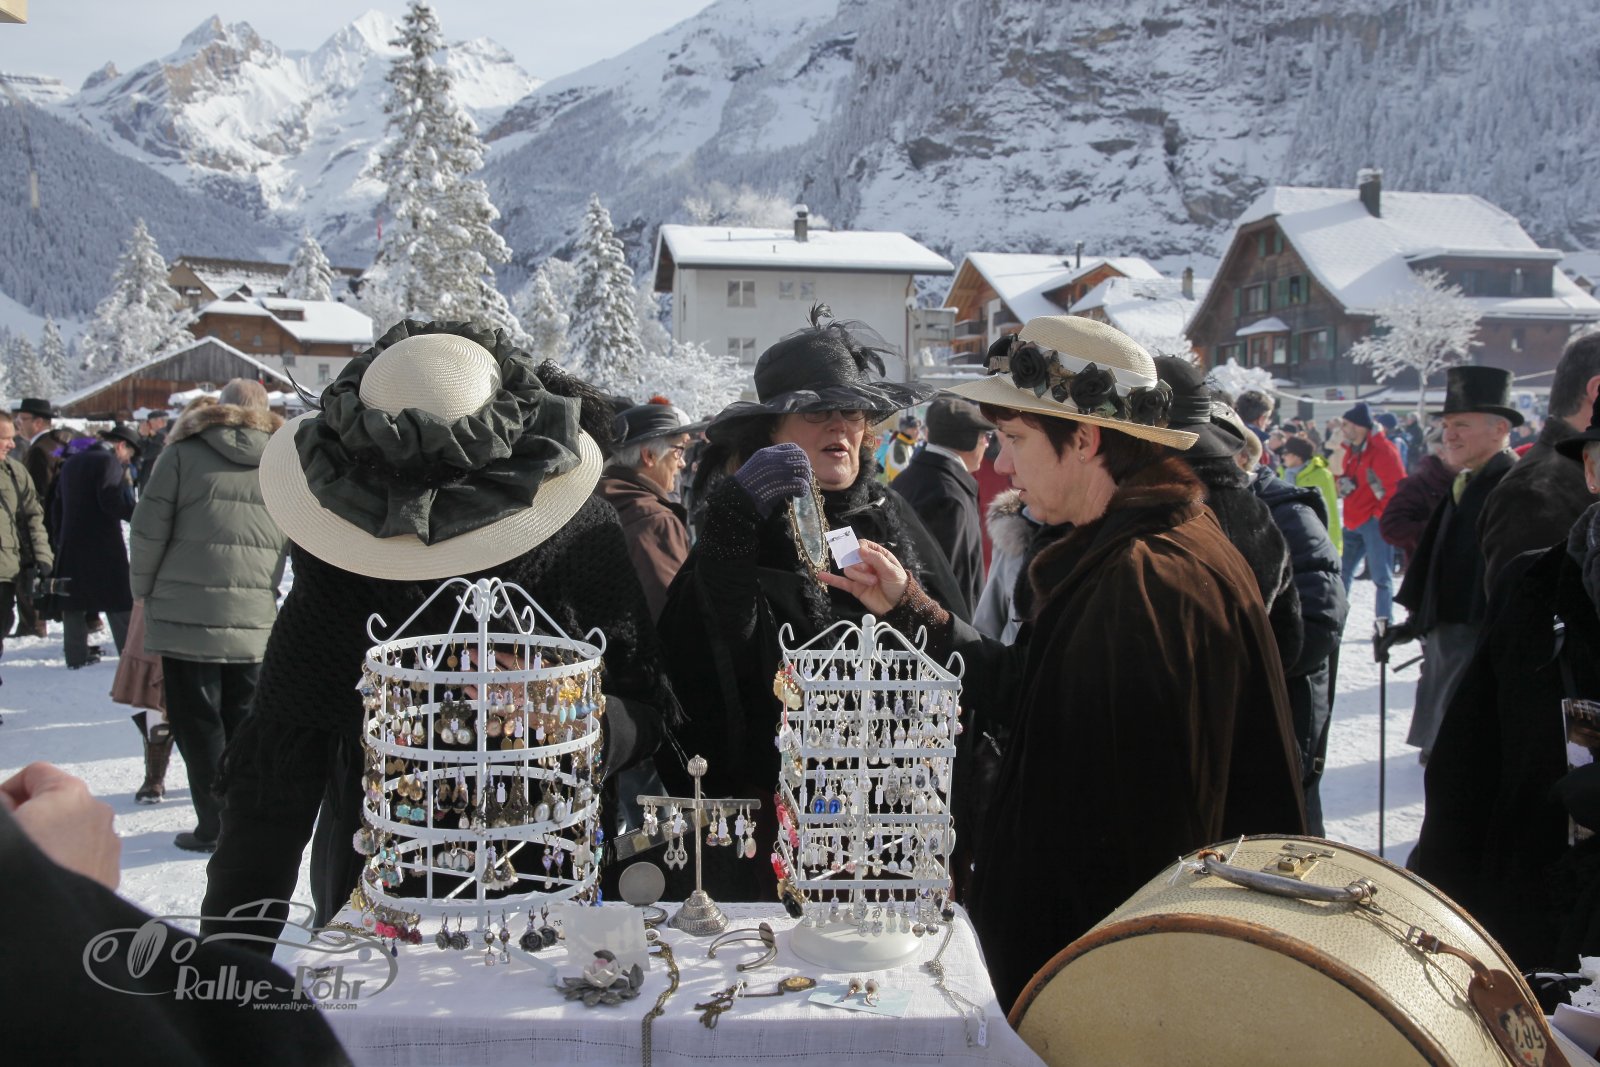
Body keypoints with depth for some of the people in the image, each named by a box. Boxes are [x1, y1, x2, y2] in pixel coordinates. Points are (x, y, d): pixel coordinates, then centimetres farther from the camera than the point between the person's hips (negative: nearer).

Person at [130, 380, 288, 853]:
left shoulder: (184, 453, -3)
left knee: (198, 724, 5)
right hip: (255, 619, 3)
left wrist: (144, 589, 10)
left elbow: (148, 529, -3)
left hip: (186, 614, -3)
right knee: (243, 722, 14)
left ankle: (214, 826, 7)